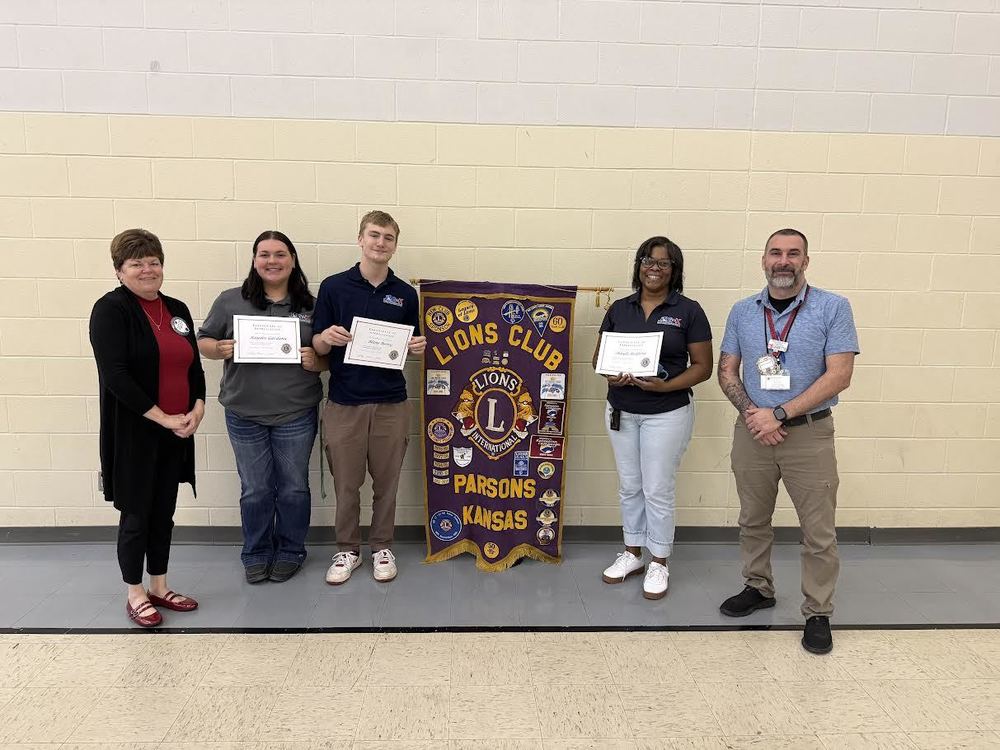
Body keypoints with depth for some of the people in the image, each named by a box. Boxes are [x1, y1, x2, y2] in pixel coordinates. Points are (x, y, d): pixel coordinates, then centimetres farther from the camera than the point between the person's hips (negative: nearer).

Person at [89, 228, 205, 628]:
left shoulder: (177, 310, 9)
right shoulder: (110, 310, -10)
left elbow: (194, 366, 12)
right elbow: (115, 375, -18)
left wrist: (197, 409, -4)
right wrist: (162, 418, -18)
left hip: (177, 431, 6)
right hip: (133, 433, -6)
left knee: (164, 512, 15)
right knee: (136, 515, 6)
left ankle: (159, 587, 29)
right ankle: (136, 595, 23)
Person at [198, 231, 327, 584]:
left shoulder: (311, 306, 3)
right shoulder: (230, 301, 2)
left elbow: (329, 356, 7)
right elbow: (203, 341, 7)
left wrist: (315, 362, -15)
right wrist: (220, 349, -14)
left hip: (296, 414, 0)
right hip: (244, 414, 0)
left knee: (293, 488, 11)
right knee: (255, 490, 9)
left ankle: (290, 552, 30)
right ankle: (256, 554, 29)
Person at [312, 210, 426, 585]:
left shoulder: (405, 294, 5)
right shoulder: (333, 287, -1)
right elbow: (318, 346, 1)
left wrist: (418, 346, -9)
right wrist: (327, 337, -21)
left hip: (391, 403, 2)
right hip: (344, 402, -1)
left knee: (386, 482, 11)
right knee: (346, 483, 9)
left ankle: (382, 547, 29)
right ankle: (347, 549, 28)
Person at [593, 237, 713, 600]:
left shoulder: (688, 311, -5)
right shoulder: (619, 308, 5)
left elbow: (702, 366, -5)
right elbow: (599, 355, 9)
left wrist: (665, 385, -20)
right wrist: (610, 376, -13)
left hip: (667, 413, -4)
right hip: (621, 411, 4)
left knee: (658, 490, 4)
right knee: (629, 487, 15)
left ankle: (659, 562, 22)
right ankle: (632, 553, 32)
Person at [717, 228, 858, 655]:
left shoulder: (833, 308, -6)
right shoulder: (743, 311, 5)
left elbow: (839, 375, -12)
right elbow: (727, 371, 6)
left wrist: (779, 414, -16)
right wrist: (751, 412, -11)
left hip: (809, 433, -3)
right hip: (752, 431, 3)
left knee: (819, 532, 4)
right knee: (753, 520, 16)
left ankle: (818, 613, 21)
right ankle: (758, 588, 36)